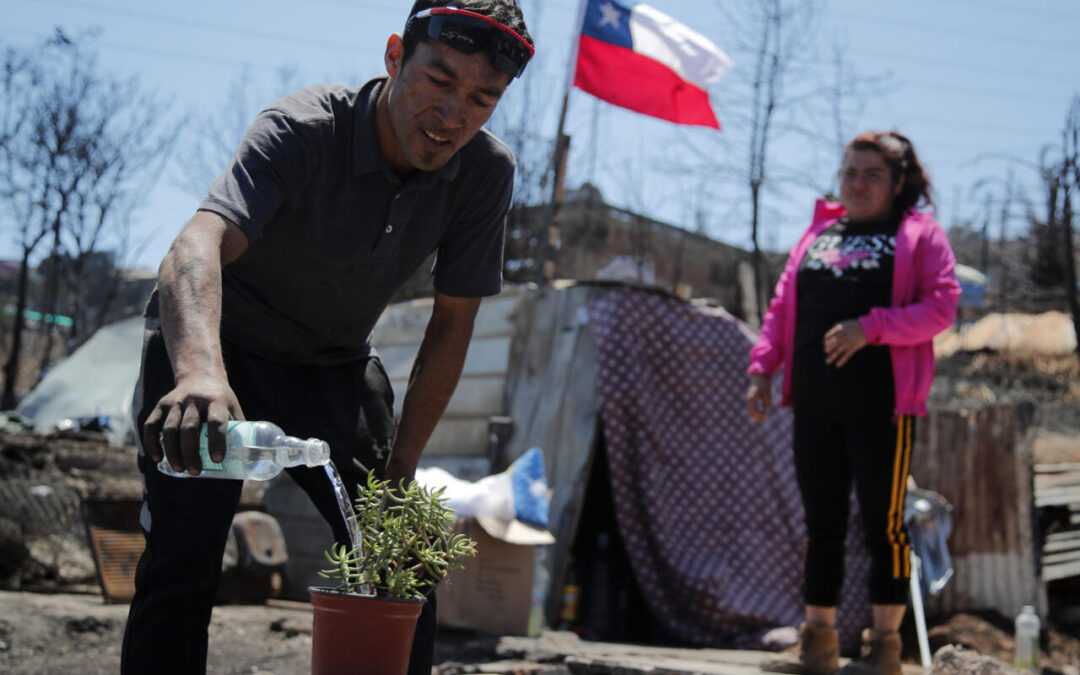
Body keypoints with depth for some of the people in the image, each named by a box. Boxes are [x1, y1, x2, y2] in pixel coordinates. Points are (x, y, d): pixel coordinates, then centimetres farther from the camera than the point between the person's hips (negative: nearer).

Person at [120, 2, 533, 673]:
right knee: (182, 563, -15)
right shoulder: (301, 130, -29)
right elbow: (198, 246, -47)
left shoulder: (487, 171, -15)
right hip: (219, 346, -4)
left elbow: (452, 323, -5)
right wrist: (201, 372, -67)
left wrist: (400, 467, -9)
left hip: (335, 365, 4)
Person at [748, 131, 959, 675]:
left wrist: (870, 328, -18)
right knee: (821, 524, 8)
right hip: (816, 401, 5)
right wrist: (763, 369, 6)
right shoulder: (817, 234, 19)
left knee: (882, 521, -3)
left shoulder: (920, 235, 5)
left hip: (881, 401, -5)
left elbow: (942, 306, -8)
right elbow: (782, 308, 18)